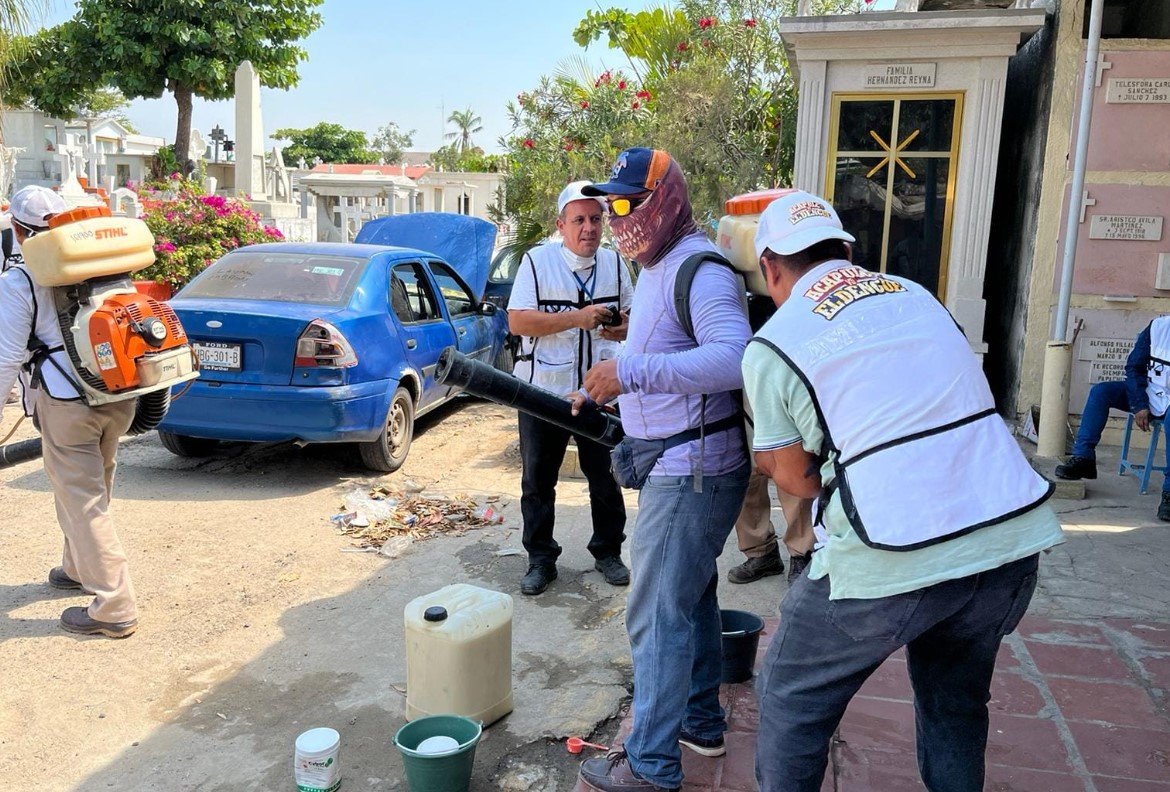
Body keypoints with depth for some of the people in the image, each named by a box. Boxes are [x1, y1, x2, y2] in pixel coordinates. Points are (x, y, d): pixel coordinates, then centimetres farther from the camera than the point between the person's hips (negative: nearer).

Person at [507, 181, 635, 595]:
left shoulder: (615, 263, 6)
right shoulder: (537, 261, -6)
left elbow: (632, 316, 15)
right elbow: (517, 321, -14)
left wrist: (622, 328, -11)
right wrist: (578, 317, -22)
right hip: (544, 390, -2)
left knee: (605, 476, 12)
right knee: (537, 479, 7)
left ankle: (608, 552, 29)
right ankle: (540, 559, 22)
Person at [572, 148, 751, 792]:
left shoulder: (699, 270, -19)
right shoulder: (657, 268, 14)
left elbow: (733, 358, -35)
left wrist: (632, 371, -39)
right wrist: (615, 386, 15)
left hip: (690, 472, -11)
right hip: (678, 466, 11)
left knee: (659, 616, -3)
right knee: (691, 598, 21)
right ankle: (701, 722, 38)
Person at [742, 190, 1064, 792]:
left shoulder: (771, 345, -2)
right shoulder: (915, 294, 13)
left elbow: (797, 480, 3)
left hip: (895, 561, -6)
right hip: (1012, 539, 6)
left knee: (791, 704, 16)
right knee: (956, 704, 28)